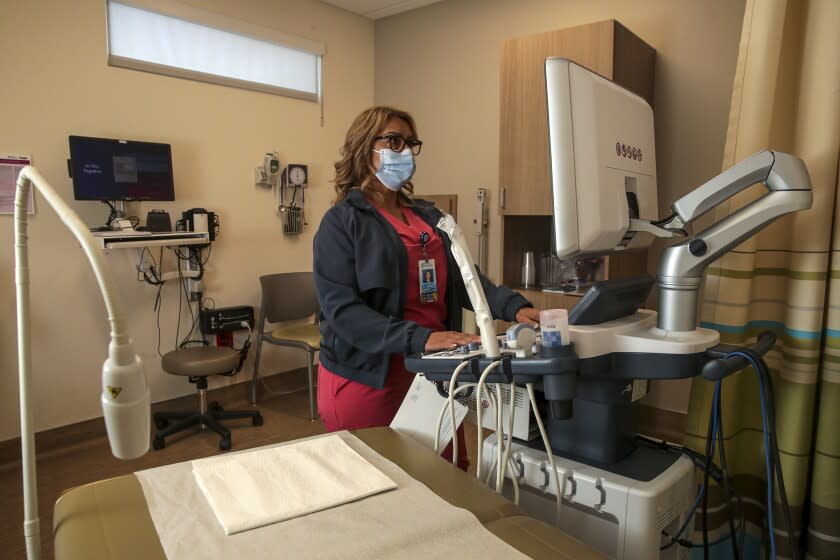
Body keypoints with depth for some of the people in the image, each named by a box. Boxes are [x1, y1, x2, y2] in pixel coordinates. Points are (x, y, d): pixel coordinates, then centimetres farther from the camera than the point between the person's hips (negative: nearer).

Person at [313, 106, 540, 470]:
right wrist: (420, 338, -29)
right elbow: (343, 310, -18)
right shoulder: (343, 222, -8)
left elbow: (464, 278, 5)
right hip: (369, 380, -5)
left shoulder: (429, 216, 12)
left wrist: (513, 307, -12)